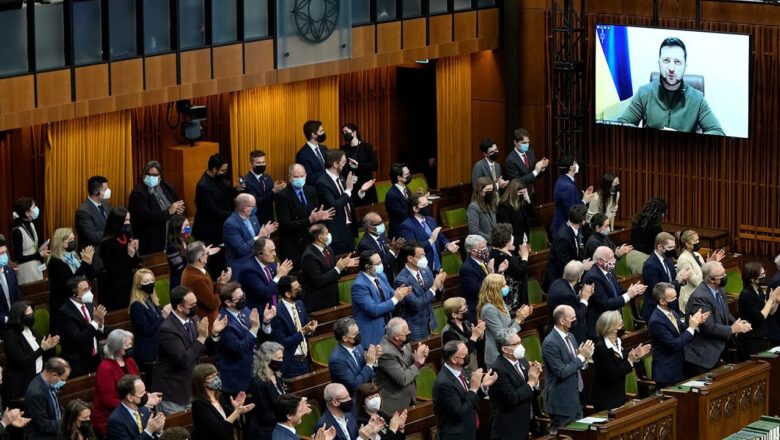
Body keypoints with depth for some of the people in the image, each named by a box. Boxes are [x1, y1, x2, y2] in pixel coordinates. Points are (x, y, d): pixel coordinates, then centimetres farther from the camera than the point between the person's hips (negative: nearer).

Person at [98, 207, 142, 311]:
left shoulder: (128, 238, 4)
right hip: (114, 289, -6)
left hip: (128, 284, 6)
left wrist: (135, 251, -9)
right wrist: (129, 254, -21)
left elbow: (135, 264, 11)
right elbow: (111, 269, -19)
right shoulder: (107, 243, -15)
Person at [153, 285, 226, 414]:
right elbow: (184, 361, -29)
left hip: (192, 388, 7)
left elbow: (208, 351, 8)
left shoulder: (194, 319, -1)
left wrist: (214, 334, -12)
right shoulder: (167, 329, -24)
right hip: (173, 392, -7)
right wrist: (201, 337, -29)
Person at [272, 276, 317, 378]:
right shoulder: (277, 313, -19)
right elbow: (282, 343, -19)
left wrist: (310, 329, -6)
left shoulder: (300, 304, 4)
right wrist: (302, 332, -22)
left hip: (306, 360, 7)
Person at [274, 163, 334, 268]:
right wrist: (309, 220, -26)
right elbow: (285, 224, -18)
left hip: (311, 241, 5)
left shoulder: (311, 191, 7)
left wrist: (320, 216, -12)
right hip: (292, 246, -5)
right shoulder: (282, 196, -12)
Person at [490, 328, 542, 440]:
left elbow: (531, 392, 13)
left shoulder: (522, 362, 6)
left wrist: (535, 379, -7)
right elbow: (512, 398, -24)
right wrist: (531, 382, -16)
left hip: (524, 424, 8)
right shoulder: (498, 369, -18)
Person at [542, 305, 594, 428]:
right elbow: (562, 372, -23)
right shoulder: (550, 343, -19)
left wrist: (584, 359, -5)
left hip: (576, 399, 9)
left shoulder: (570, 337, 8)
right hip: (562, 403, -9)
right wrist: (581, 356, -17)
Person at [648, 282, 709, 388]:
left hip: (680, 367, 8)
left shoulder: (673, 313, 2)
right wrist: (692, 327, -22)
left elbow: (684, 334, 11)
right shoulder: (656, 321, -23)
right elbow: (674, 345, -26)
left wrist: (696, 323, -6)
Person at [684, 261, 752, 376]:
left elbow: (725, 315, 16)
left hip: (715, 353, 9)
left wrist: (738, 324, -4)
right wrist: (732, 329, -15)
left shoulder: (718, 290, 5)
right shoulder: (700, 297, -24)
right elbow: (709, 327, -26)